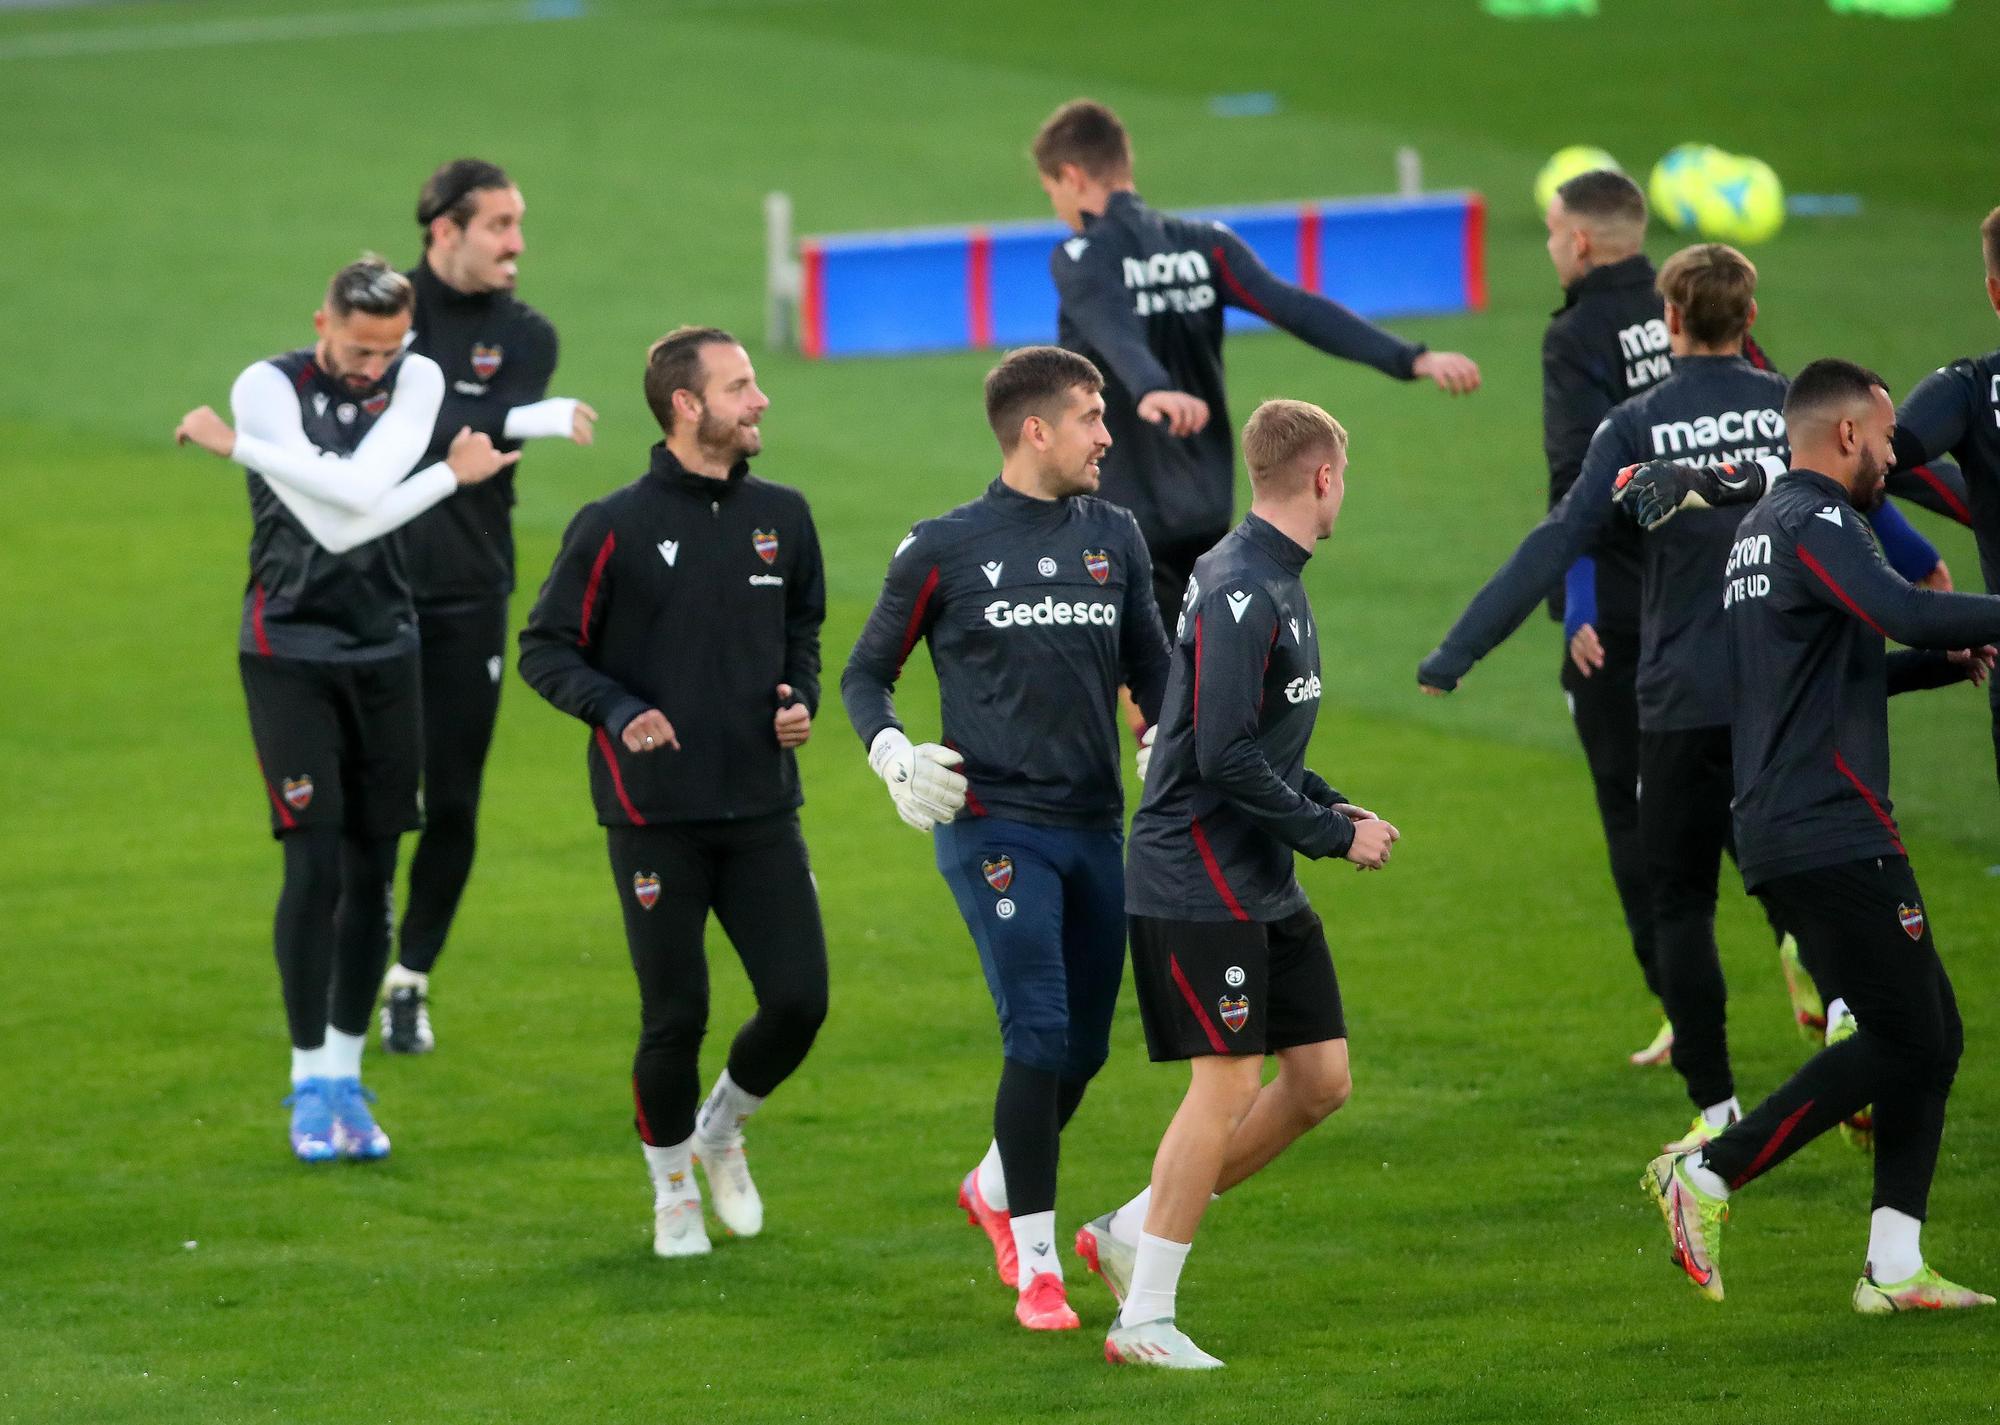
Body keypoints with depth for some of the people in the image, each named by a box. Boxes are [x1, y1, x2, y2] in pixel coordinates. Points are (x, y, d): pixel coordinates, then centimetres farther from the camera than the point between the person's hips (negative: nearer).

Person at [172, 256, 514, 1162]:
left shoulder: (417, 381, -1)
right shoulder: (268, 387, -11)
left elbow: (361, 491, -20)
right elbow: (334, 526, -21)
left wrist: (238, 445, -17)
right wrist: (451, 477, -15)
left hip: (383, 653, 4)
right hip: (289, 654, -4)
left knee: (372, 872, 5)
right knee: (314, 867, -10)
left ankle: (346, 1077, 13)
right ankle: (310, 1081, -1)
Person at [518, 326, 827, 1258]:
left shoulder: (781, 518, 8)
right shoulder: (615, 527, -7)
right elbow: (546, 650, -3)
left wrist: (801, 699, 1)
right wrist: (619, 712, -19)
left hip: (762, 807, 4)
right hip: (656, 815, -4)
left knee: (799, 1000, -3)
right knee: (676, 1016, -1)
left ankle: (722, 1129, 27)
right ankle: (673, 1193, 22)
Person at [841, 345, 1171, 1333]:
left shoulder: (1114, 537, 10)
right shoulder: (945, 548, -1)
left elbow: (1150, 667, 19)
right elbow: (865, 673, 8)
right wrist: (892, 754, -11)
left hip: (1095, 828, 5)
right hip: (993, 823, -5)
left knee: (1085, 1049, 10)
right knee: (1039, 1034, -15)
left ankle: (995, 1190, 38)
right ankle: (1036, 1267, -8)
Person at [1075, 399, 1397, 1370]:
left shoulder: (1274, 584, 14)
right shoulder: (1239, 591, -18)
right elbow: (1225, 758, -23)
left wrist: (1334, 810, 9)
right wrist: (1334, 833, -14)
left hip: (1264, 888, 10)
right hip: (1199, 881, -10)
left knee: (1321, 1078, 7)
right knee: (1227, 1086, -9)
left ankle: (1132, 1233, 17)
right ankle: (1144, 1318, -3)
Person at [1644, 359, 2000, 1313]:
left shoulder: (1761, 527, 21)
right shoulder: (1814, 525, -11)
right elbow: (1902, 612, -28)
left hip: (1776, 832, 10)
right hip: (1832, 832, -10)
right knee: (1908, 1039, -8)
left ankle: (1894, 1267, 5)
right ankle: (1709, 1173, -7)